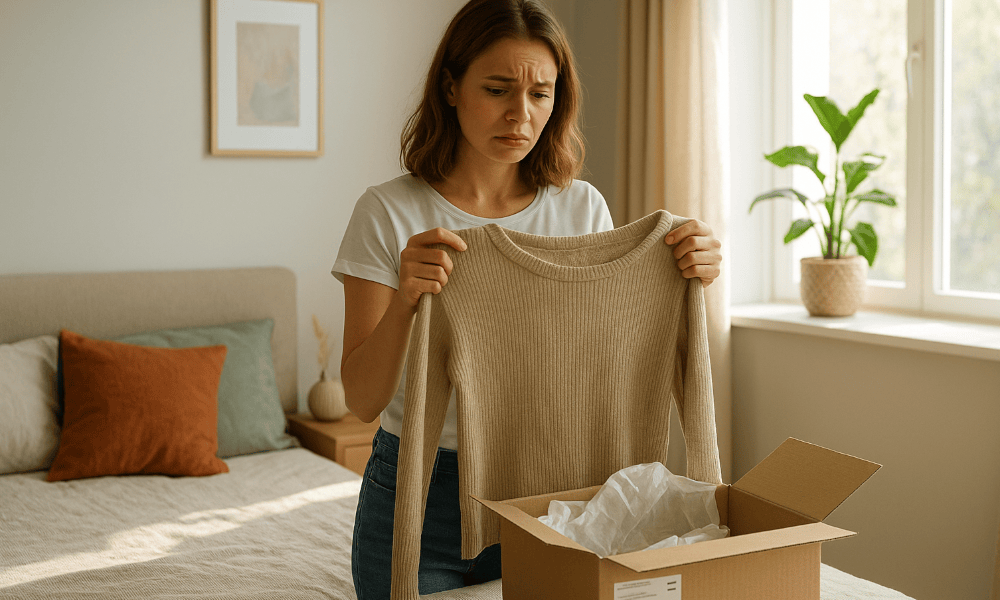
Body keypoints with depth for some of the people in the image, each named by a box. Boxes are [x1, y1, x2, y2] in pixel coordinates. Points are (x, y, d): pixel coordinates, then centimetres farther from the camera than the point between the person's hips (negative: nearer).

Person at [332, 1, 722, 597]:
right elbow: (363, 400, -14)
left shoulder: (584, 209, -2)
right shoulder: (389, 213, -10)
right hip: (419, 490, -1)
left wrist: (687, 282, -18)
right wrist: (405, 300, -32)